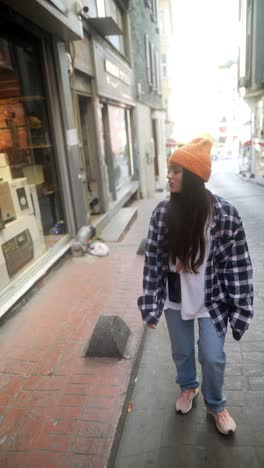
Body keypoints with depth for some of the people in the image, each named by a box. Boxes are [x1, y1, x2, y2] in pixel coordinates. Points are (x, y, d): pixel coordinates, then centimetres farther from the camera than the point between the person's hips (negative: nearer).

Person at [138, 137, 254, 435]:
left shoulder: (225, 215, -19)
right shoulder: (162, 213, -12)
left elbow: (238, 266, -11)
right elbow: (153, 261, -5)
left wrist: (240, 310, -10)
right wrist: (150, 305, -4)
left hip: (212, 300, -2)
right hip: (175, 298, 3)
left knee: (213, 358, 10)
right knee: (182, 352, 21)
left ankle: (215, 405, 43)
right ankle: (188, 387, 54)